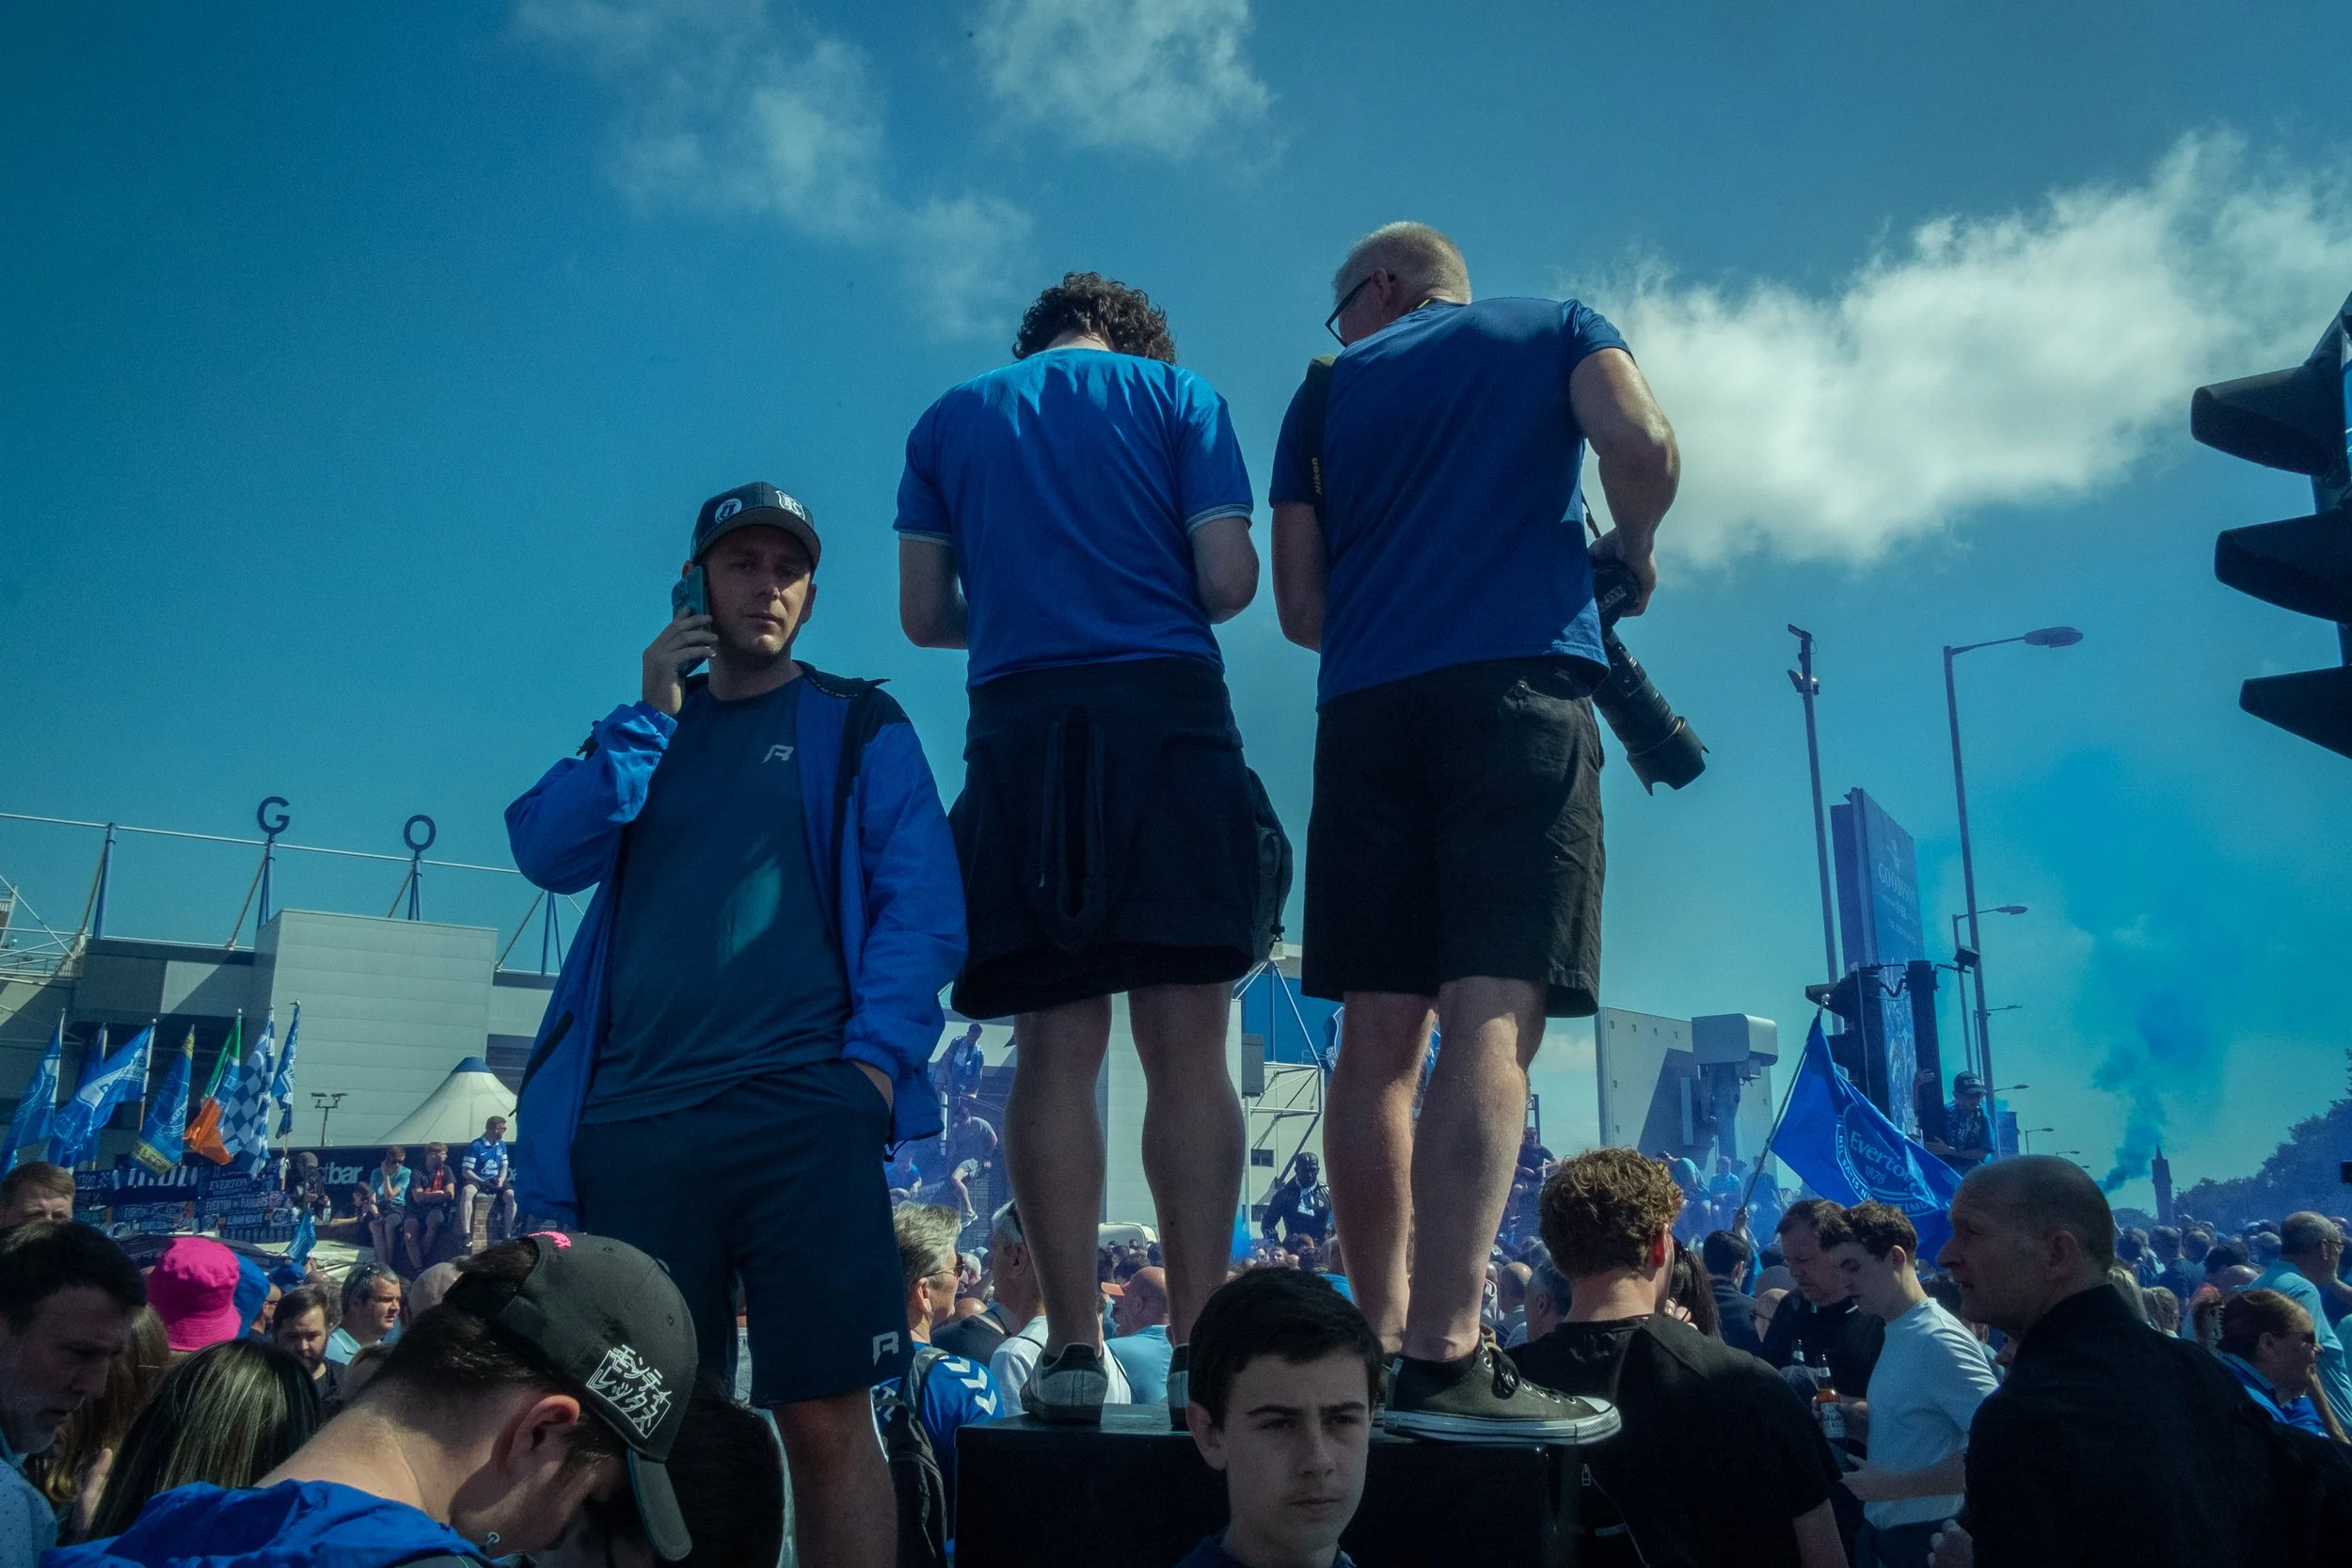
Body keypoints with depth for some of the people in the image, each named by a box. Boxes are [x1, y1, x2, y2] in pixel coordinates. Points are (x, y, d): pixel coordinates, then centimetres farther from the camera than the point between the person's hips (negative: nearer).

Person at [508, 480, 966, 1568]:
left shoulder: (858, 727, 10)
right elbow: (550, 854, 6)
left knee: (826, 1418, -5)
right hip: (633, 1115, 4)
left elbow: (922, 908, 0)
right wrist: (652, 714, 1)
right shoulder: (641, 731, 22)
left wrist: (877, 1054, -13)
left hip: (802, 1113, -3)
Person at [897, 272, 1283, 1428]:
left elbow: (924, 614, 14)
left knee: (1056, 1049, -1)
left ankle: (1074, 1353, -2)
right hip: (1170, 711, -1)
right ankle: (1198, 1350, -5)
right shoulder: (1179, 394, 14)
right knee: (1187, 1048, -3)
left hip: (1019, 726, 2)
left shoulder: (950, 419, 20)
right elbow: (1228, 580, 3)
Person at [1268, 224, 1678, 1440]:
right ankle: (1444, 1357, -20)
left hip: (1366, 705, 3)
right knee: (1492, 1020, -12)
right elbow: (1641, 447, -3)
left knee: (1380, 1036, 3)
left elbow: (1299, 607, 15)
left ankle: (1380, 1344, 4)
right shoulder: (1557, 328, 19)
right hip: (1520, 684, -2)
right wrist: (1630, 551, 15)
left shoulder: (1329, 389, 22)